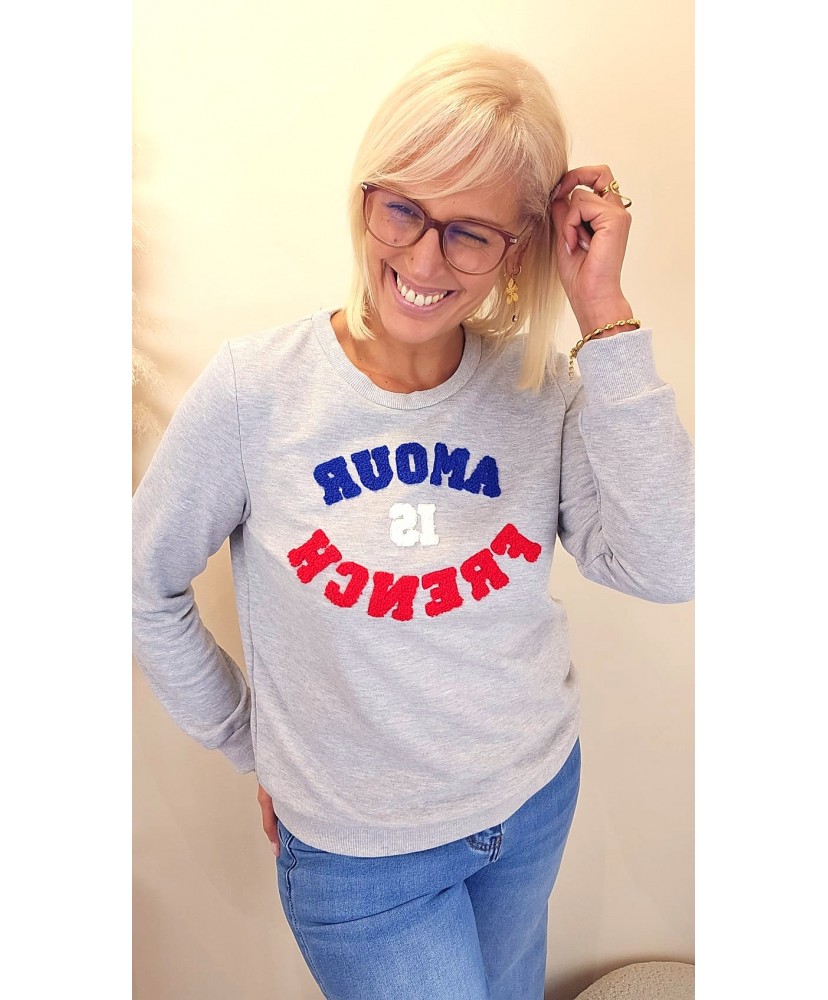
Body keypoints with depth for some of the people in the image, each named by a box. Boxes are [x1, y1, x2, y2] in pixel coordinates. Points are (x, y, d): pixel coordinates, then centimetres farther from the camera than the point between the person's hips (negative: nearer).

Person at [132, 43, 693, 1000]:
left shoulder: (541, 390, -13)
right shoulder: (256, 388, -20)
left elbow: (663, 567, -24)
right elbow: (147, 587, -8)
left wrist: (605, 317, -26)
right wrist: (251, 744, -1)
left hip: (538, 798, 4)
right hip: (358, 848, -3)